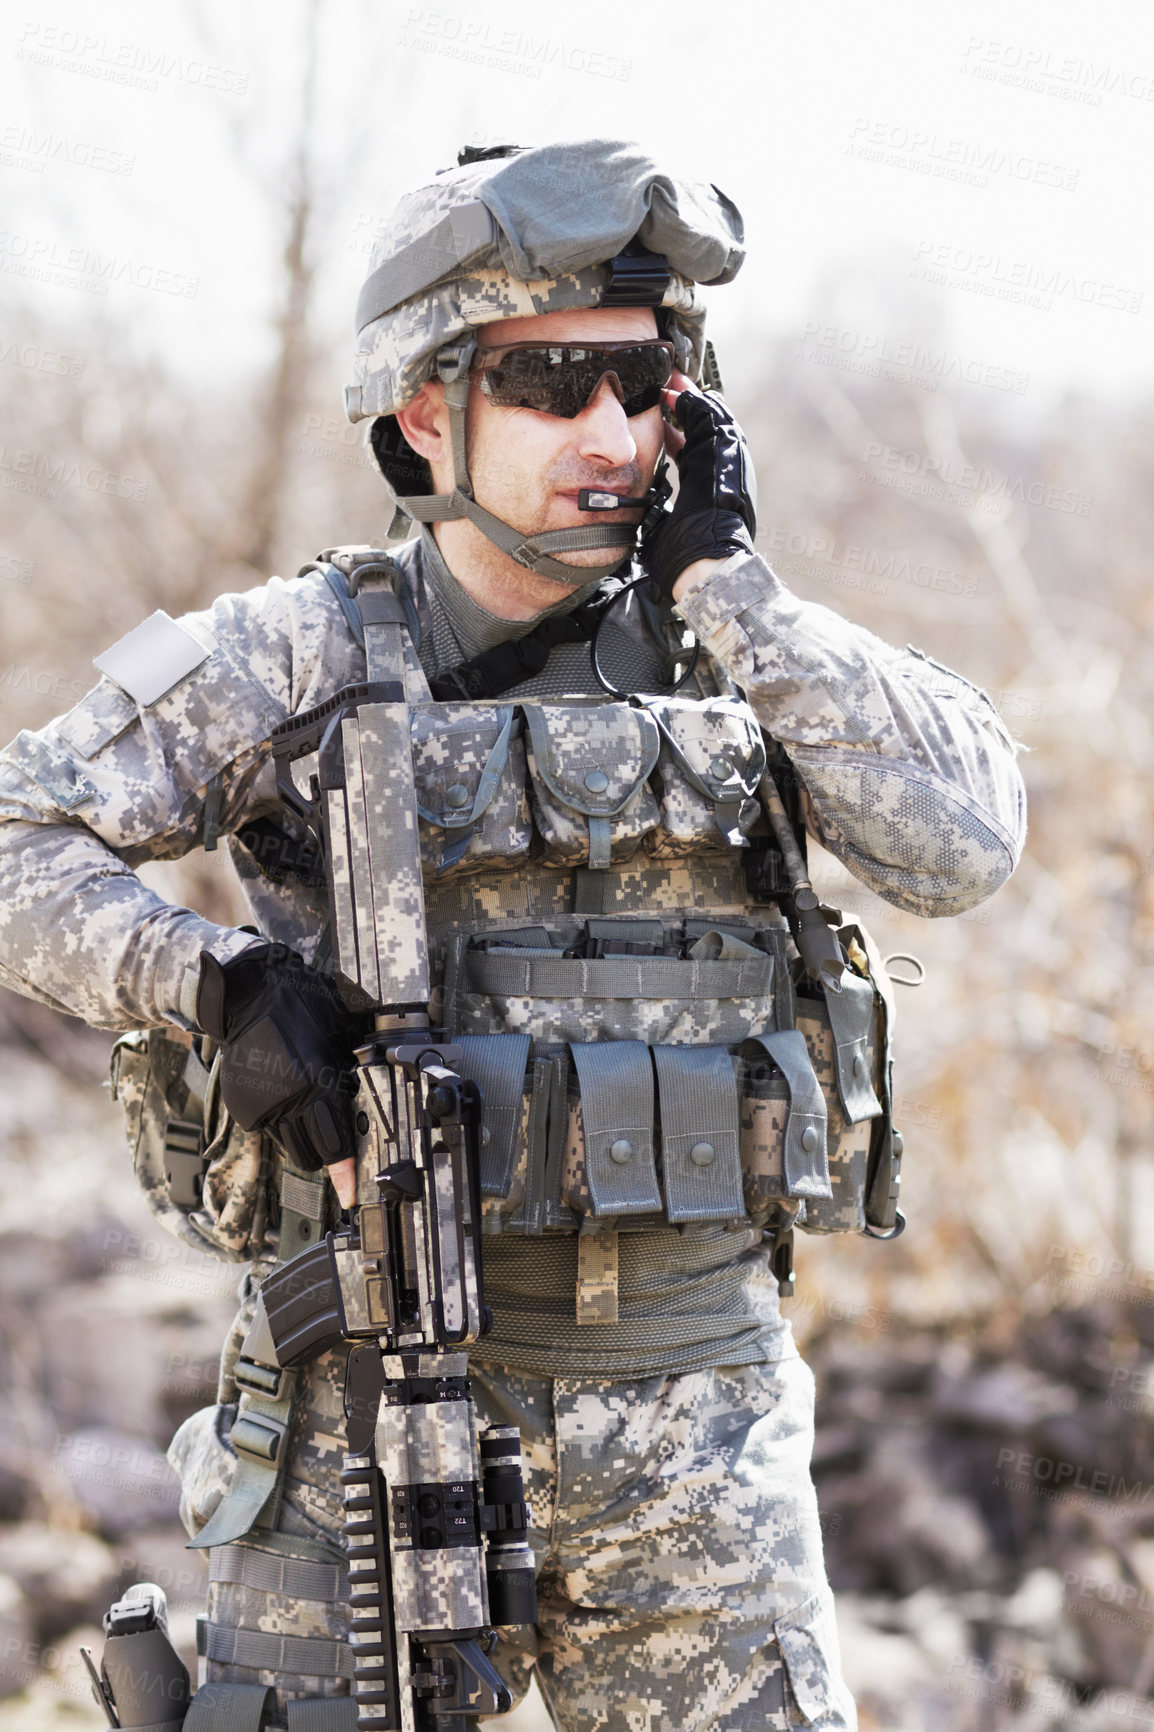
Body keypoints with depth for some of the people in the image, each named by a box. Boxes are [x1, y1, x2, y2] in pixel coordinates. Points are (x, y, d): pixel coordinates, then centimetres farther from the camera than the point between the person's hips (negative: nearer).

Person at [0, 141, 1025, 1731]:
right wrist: (211, 981, -17)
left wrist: (728, 585, -10)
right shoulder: (299, 661, -1)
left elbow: (963, 843, -9)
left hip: (688, 1431, 2)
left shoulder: (733, 645, 5)